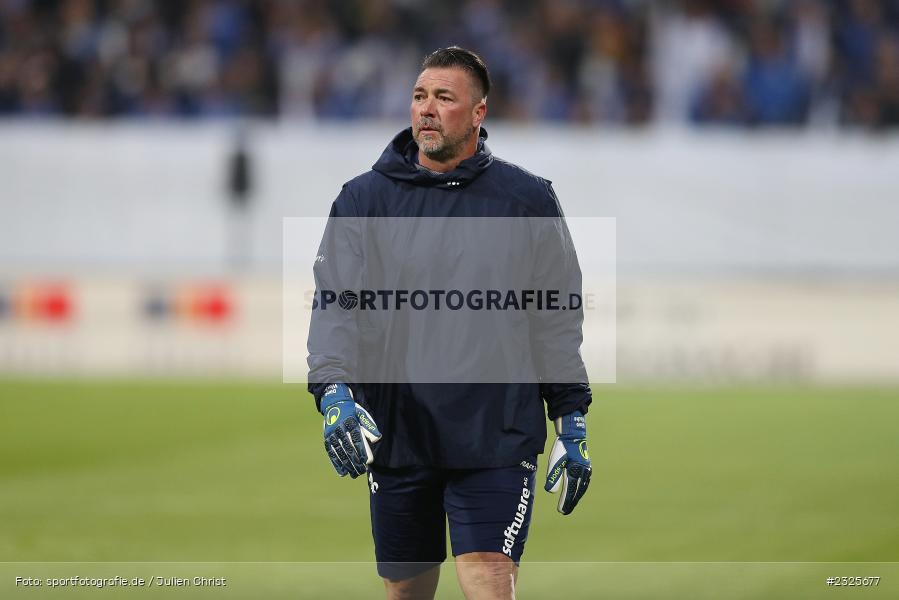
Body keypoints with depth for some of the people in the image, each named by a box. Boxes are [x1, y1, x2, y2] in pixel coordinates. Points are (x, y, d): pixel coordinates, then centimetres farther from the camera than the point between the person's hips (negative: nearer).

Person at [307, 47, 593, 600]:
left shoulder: (528, 200, 4)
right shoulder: (364, 200, 4)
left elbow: (558, 319, 8)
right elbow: (336, 303, -5)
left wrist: (573, 420, 6)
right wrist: (333, 390, -21)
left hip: (496, 441, -2)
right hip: (396, 436, 2)